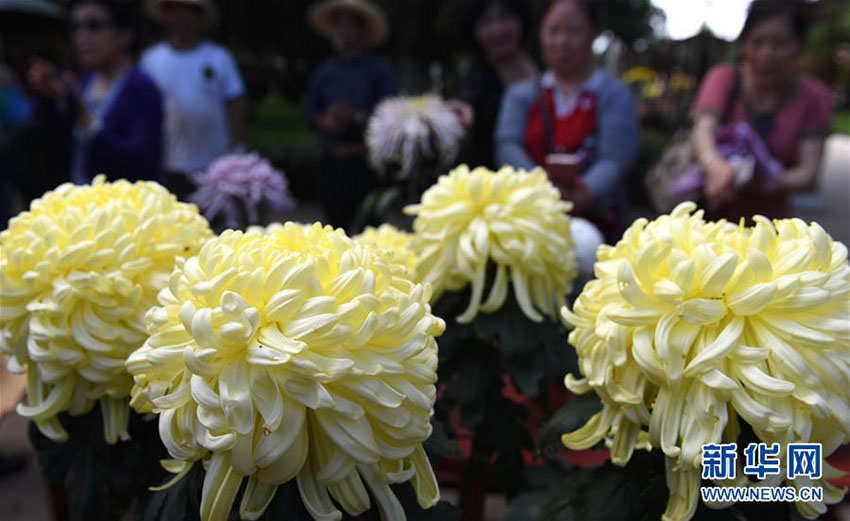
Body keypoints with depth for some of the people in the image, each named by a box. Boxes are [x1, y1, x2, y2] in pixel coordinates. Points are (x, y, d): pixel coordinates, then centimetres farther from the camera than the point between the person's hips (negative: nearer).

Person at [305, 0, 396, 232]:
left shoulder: (378, 69, 3)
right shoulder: (324, 71, 14)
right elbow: (310, 112, 14)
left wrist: (356, 117, -18)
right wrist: (325, 121, -8)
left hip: (365, 160, -3)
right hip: (331, 159, 4)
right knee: (335, 222, 6)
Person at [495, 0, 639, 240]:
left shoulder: (615, 94, 5)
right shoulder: (521, 94, 13)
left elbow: (614, 159, -9)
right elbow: (507, 147, -3)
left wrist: (584, 196, -30)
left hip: (594, 221, -1)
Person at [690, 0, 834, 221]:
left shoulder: (813, 97, -1)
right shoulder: (725, 77, -3)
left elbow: (808, 172, -10)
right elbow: (703, 129, -21)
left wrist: (765, 184, -31)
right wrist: (715, 165, -43)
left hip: (770, 225, 1)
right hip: (712, 217, 0)